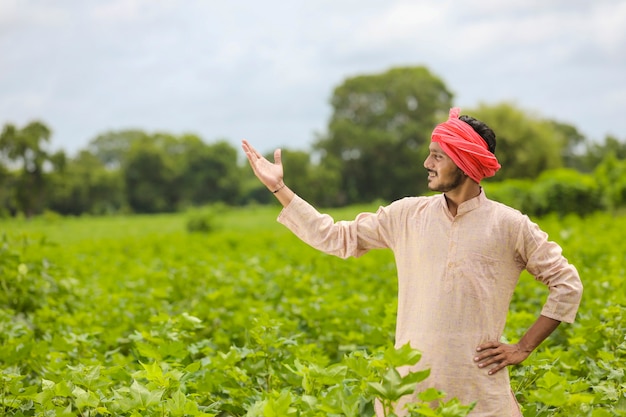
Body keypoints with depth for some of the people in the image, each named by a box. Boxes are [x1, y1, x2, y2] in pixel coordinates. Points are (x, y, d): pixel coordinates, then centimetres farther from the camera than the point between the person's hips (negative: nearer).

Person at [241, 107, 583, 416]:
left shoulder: (509, 225, -2)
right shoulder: (407, 215, 5)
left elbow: (567, 283, 4)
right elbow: (336, 238, 9)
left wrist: (523, 349, 0)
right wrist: (278, 188, 5)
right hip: (411, 386, 2)